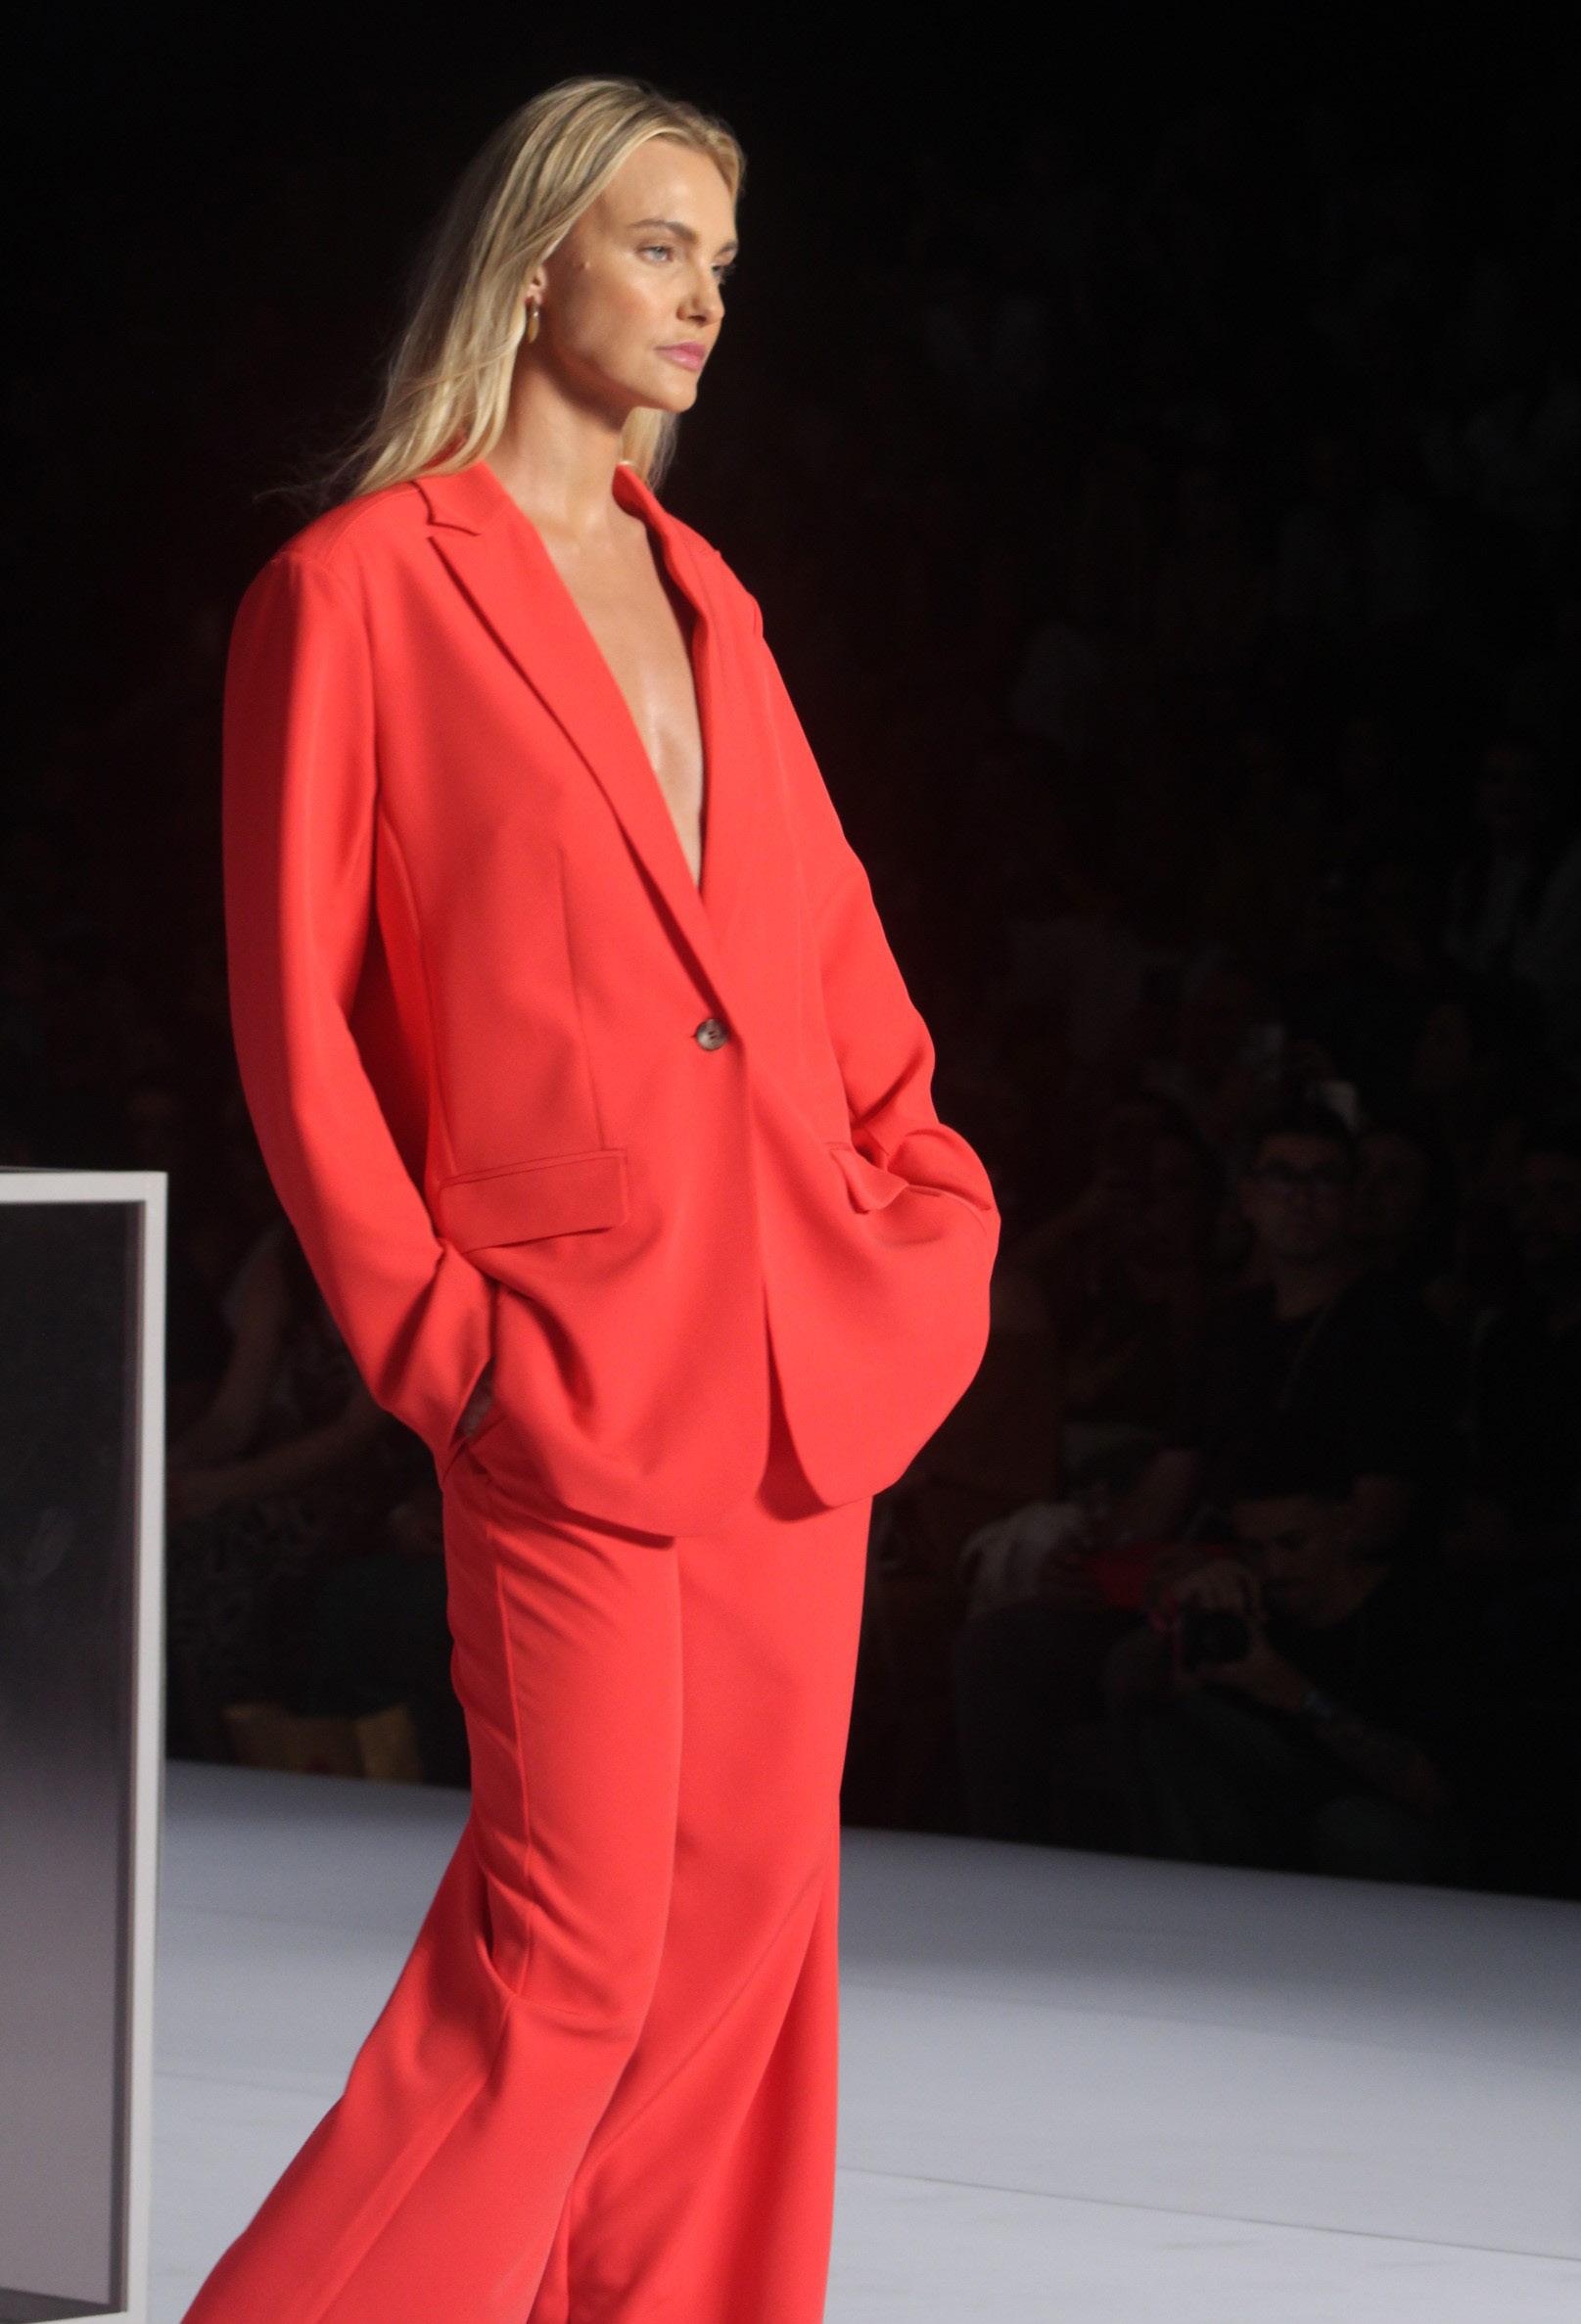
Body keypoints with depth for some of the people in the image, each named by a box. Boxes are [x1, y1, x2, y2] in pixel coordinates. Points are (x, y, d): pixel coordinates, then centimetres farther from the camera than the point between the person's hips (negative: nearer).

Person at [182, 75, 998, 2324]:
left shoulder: (701, 593, 15)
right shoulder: (353, 589, -4)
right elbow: (299, 1011, -5)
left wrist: (924, 1184, 7)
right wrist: (422, 1324, -10)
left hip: (807, 1354, 7)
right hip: (572, 1368, -7)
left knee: (745, 1914, 8)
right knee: (570, 1942, -8)